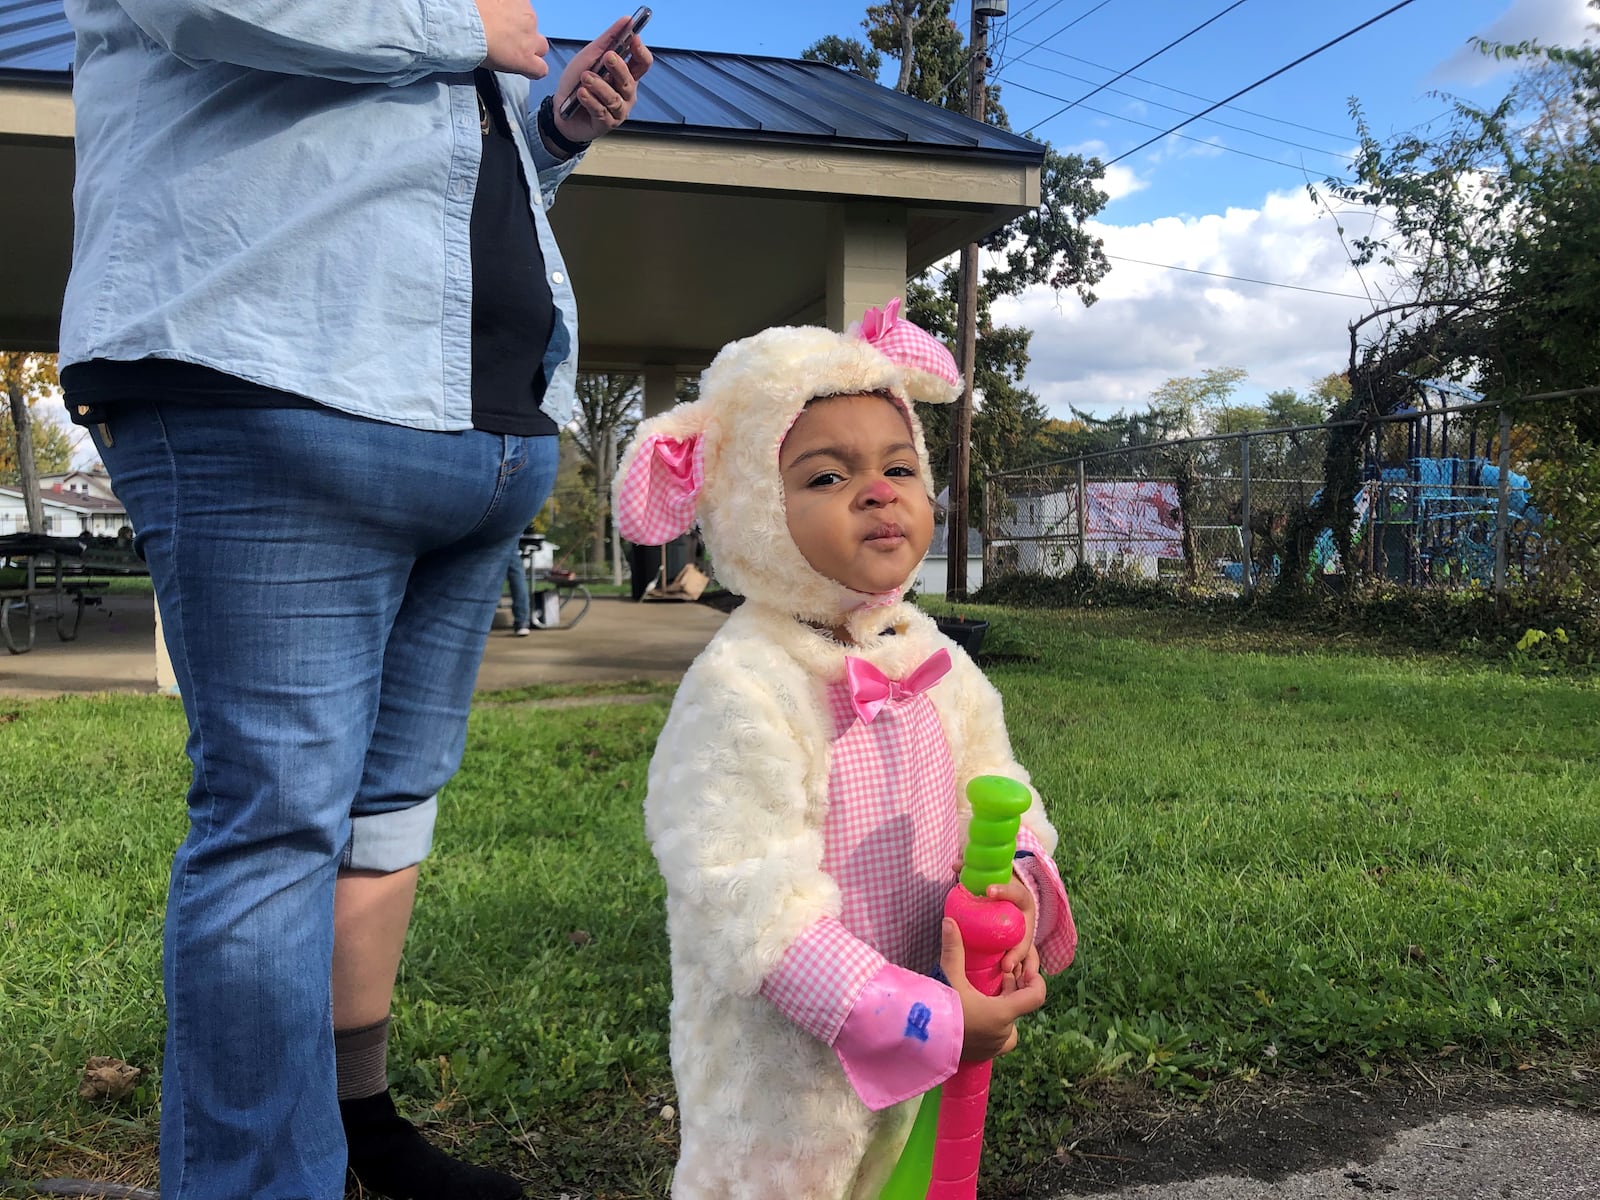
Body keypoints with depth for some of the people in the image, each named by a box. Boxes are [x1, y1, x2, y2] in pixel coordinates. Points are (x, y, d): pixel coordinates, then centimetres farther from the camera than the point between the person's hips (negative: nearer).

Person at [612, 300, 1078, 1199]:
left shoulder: (941, 667, -3)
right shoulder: (740, 687, -25)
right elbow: (752, 906, -27)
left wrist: (1013, 881, -19)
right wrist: (929, 1020, -25)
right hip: (778, 1066, -6)